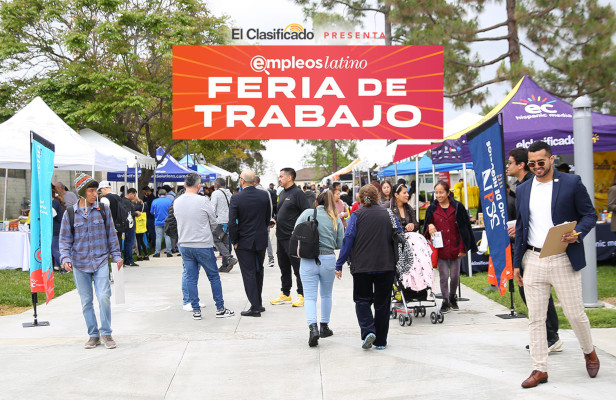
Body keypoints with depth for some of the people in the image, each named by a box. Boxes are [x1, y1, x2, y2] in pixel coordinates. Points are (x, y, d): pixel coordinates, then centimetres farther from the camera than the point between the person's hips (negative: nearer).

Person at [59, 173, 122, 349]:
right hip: (79, 264, 1)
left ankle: (106, 333, 3)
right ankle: (93, 335, 18)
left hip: (100, 261, -1)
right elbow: (65, 239, 5)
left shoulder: (103, 209, 2)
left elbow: (111, 234, 9)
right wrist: (65, 258, -9)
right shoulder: (70, 213, 1)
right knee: (86, 301, 6)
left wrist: (116, 255, 7)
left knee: (104, 297, -12)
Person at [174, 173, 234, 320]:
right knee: (214, 276, 8)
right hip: (203, 245, -4)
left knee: (191, 278, 10)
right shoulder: (203, 201, -14)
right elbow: (213, 222, -4)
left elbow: (178, 220, 11)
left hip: (184, 245, 4)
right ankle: (220, 309, 12)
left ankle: (196, 311, 11)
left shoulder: (177, 202, -1)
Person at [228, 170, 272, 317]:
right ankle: (258, 303, 28)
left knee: (249, 274, 2)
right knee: (259, 271, 19)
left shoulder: (236, 199, -16)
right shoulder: (264, 195, -4)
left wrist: (234, 241, -5)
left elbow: (232, 223, -18)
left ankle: (255, 307, 2)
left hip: (244, 242, -4)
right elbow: (268, 217, 5)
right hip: (261, 240, 4)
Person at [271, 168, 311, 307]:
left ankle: (302, 295, 4)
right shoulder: (282, 193, 15)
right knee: (284, 267, 15)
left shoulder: (297, 193, -11)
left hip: (293, 237, -9)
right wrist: (276, 220, 12)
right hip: (281, 236, 9)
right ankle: (285, 294, 24)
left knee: (298, 267, -3)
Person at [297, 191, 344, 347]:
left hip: (308, 261, -1)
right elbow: (340, 243, 4)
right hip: (328, 260, 1)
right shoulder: (336, 219, 3)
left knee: (310, 297, 0)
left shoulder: (307, 213, 0)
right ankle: (324, 327, 30)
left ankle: (313, 327, -19)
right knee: (326, 295, 20)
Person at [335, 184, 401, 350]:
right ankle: (380, 341, 15)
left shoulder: (356, 215, -3)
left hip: (362, 266, -2)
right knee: (382, 303, 11)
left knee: (362, 300, 11)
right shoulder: (389, 215, 5)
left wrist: (339, 265, -2)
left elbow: (348, 240, -7)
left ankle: (368, 331, -11)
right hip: (386, 266, 2)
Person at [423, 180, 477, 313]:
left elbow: (464, 228, 1)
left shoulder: (458, 207, 0)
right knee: (444, 276, -2)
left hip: (455, 247, 0)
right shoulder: (432, 209, 4)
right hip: (440, 248, 0)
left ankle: (452, 297, 28)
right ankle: (445, 301, 10)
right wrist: (430, 227, -13)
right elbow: (427, 226, 13)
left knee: (455, 276, 5)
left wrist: (463, 248, -3)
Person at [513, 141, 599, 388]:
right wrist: (517, 263, 13)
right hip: (533, 261, 4)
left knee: (575, 313, 4)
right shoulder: (523, 190, 11)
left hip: (564, 261, -3)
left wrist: (578, 233, -21)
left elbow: (589, 214, 0)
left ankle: (589, 353, 32)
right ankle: (540, 370, 10)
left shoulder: (572, 183, -2)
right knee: (535, 318, 3)